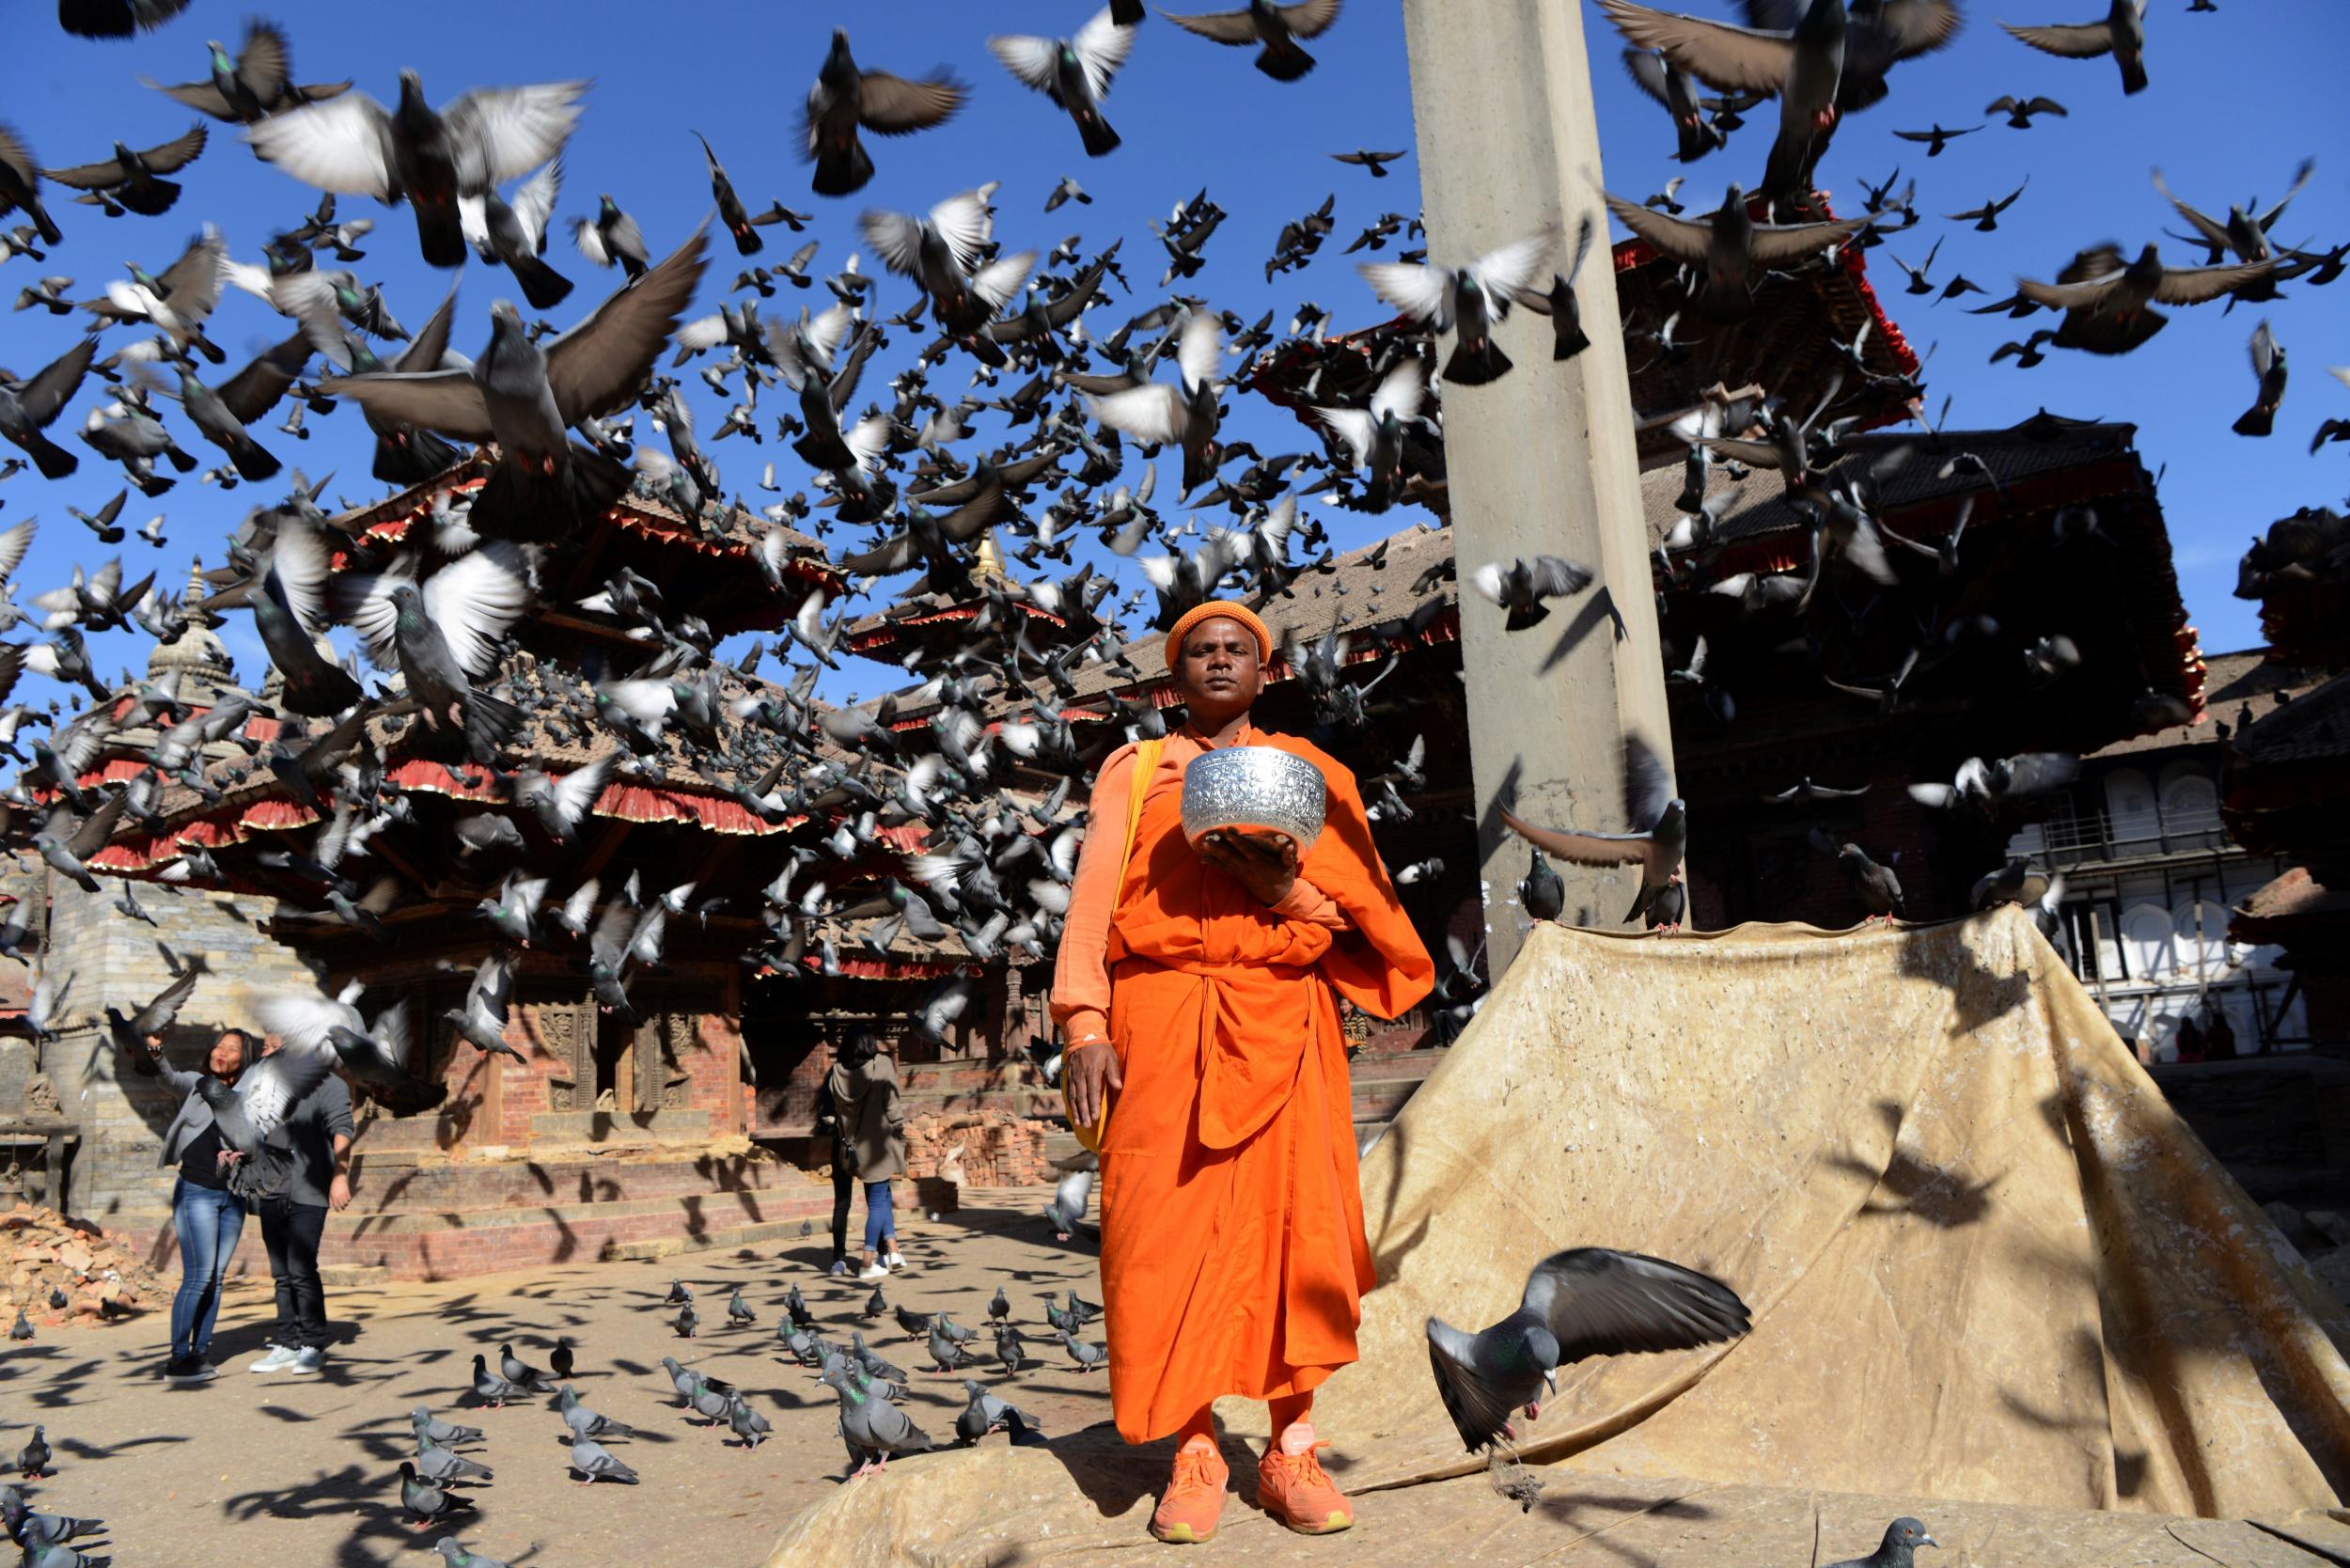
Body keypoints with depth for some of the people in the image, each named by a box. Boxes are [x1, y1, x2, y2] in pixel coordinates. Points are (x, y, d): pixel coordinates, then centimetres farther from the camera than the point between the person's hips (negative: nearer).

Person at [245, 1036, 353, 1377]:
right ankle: (286, 1343, 18)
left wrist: (340, 1176, -26)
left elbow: (341, 1130, -14)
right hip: (271, 1194, 6)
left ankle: (312, 1345, 2)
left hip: (308, 1195, -6)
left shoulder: (329, 1086, -3)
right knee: (282, 1273, 10)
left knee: (301, 1271, -8)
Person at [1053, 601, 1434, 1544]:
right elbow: (1094, 903, 4)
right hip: (1162, 1020, -1)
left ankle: (1291, 1449, 10)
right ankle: (1194, 1454, 8)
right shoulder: (1134, 772, 14)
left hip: (1281, 1023, 1)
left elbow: (1361, 913, 11)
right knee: (1170, 1230, -4)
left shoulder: (1309, 774, 16)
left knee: (1290, 1223, -1)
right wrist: (1085, 1028, -10)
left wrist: (1287, 890, -11)